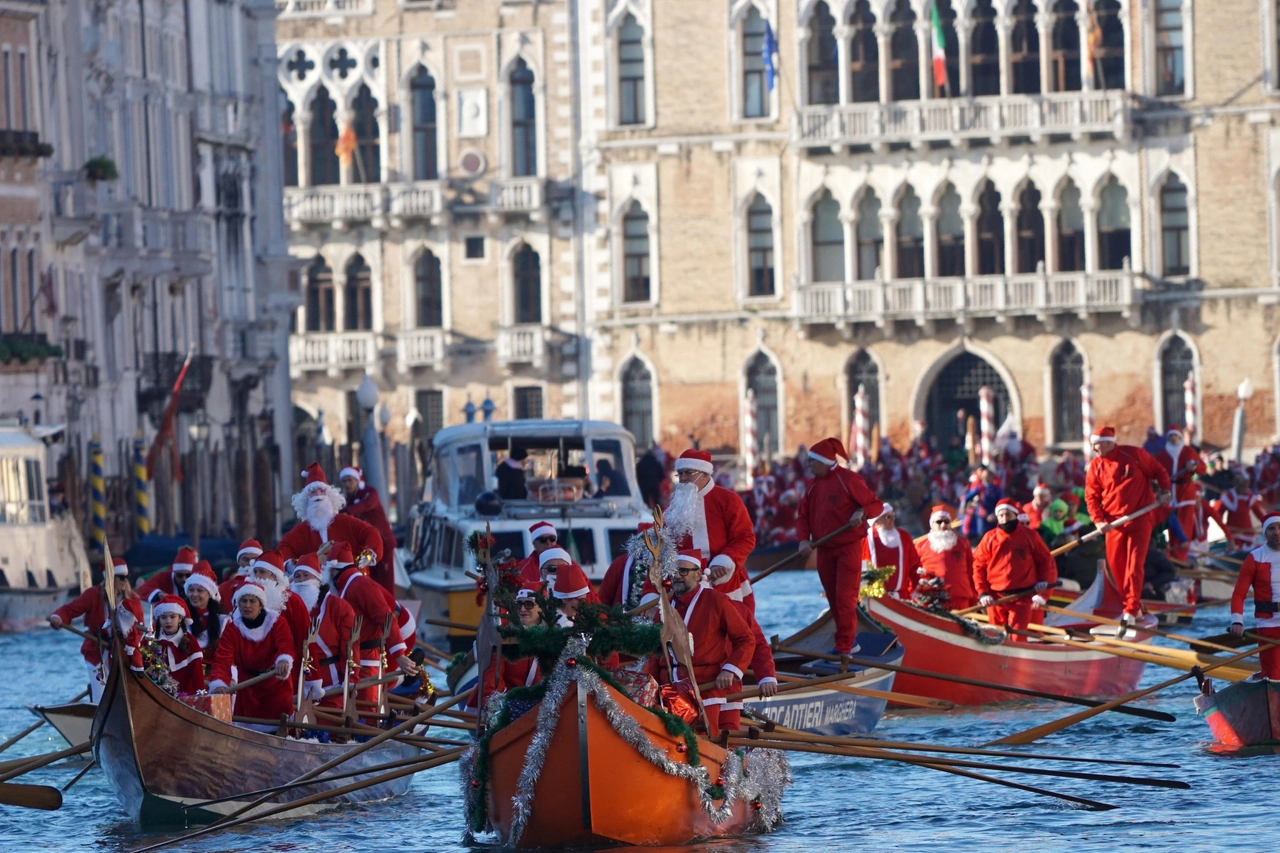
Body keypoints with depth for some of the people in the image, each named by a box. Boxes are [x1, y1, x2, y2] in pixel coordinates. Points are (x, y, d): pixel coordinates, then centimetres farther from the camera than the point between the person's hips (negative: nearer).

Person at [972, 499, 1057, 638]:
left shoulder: (1029, 536, 2)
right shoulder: (989, 538, 4)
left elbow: (1046, 562, 6)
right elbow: (978, 566, 7)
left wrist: (1042, 595, -2)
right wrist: (982, 594, -4)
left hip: (1022, 598, -2)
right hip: (996, 598, 2)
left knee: (1017, 638, -12)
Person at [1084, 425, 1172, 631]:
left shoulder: (1133, 454, -5)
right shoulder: (1096, 466, 2)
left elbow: (1158, 471, 8)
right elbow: (1091, 496, 2)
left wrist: (1164, 490, -6)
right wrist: (1098, 520, -11)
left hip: (1140, 520, -4)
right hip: (1113, 522, 4)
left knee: (1134, 566, -11)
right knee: (1116, 568, 4)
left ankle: (1130, 612, -14)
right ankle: (1134, 609, 18)